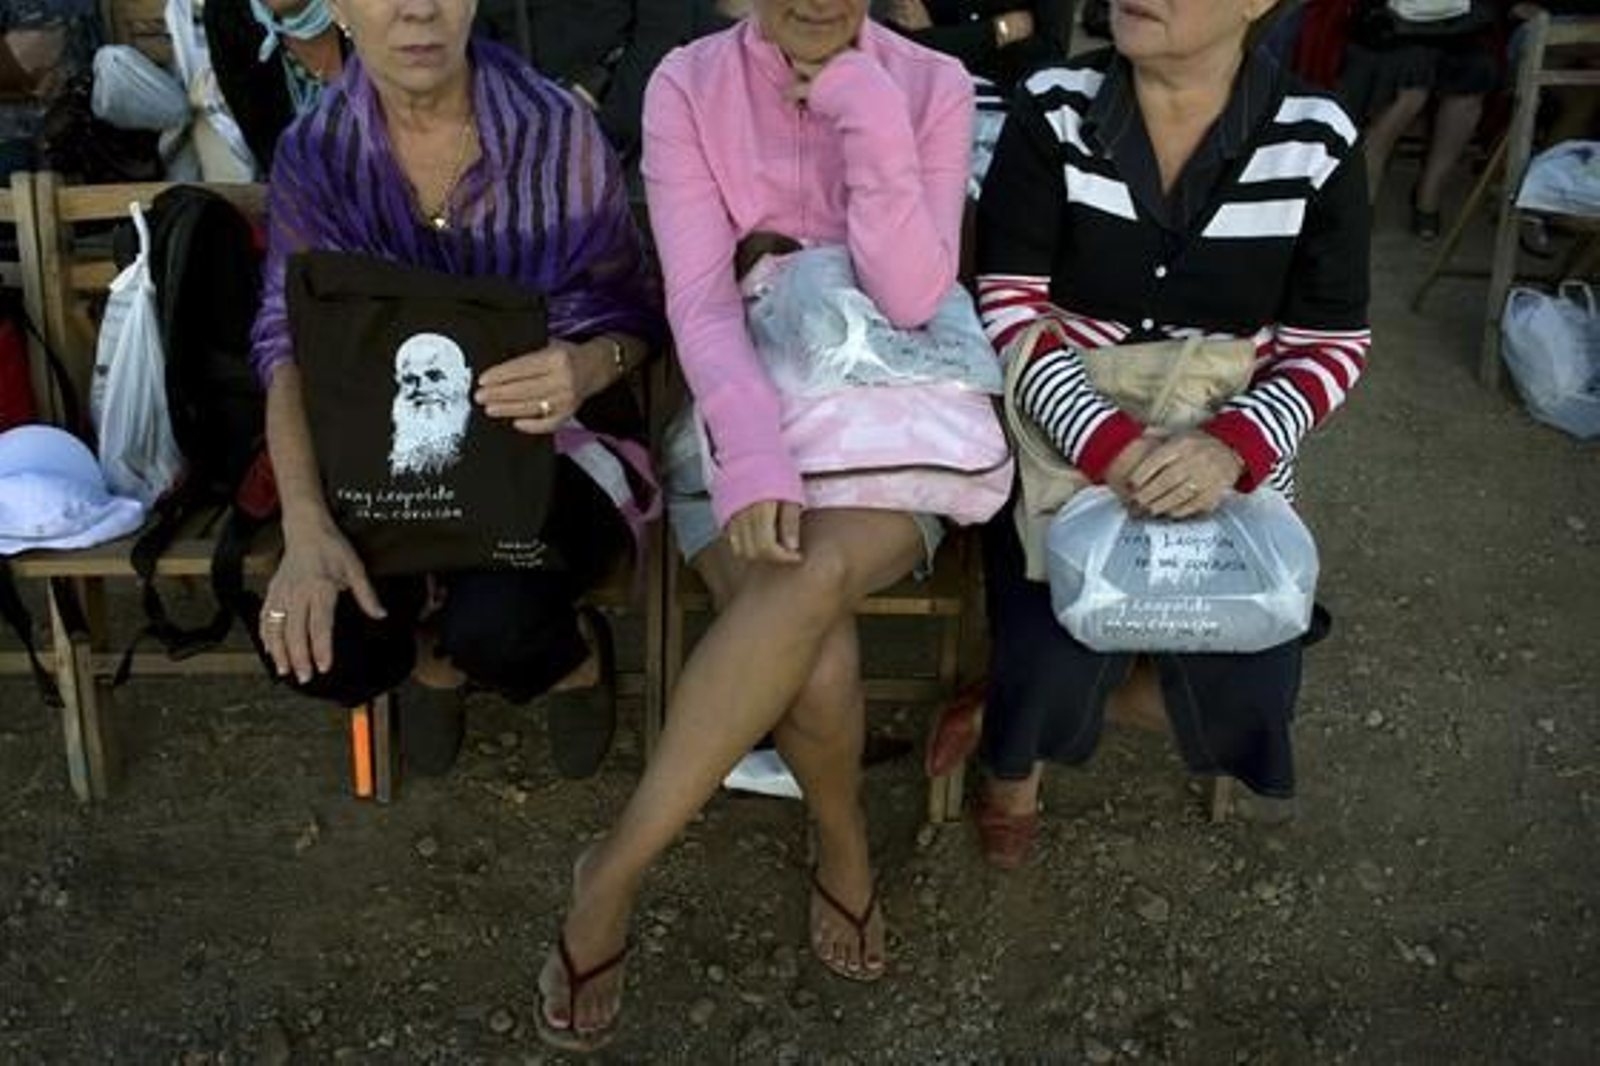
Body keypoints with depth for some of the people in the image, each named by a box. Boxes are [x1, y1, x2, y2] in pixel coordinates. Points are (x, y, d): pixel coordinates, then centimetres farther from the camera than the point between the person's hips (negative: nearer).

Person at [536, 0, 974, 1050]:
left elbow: (914, 298, -14)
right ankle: (845, 847, 2)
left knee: (817, 573, -35)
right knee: (819, 663, -30)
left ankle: (613, 874, -20)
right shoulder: (688, 86, -5)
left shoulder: (933, 87, -4)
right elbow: (700, 297, -16)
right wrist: (755, 456, -32)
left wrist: (868, 110, -21)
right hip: (743, 424, 0)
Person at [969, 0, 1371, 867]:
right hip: (1063, 437, -1)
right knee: (1060, 660, -20)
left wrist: (1235, 446, -25)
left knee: (1248, 678, -14)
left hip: (1227, 449, 2)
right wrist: (1109, 446, -28)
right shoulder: (1053, 110, -10)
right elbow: (1007, 312, -13)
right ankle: (1014, 757, 18)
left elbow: (1330, 345, -4)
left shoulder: (1317, 143, -8)